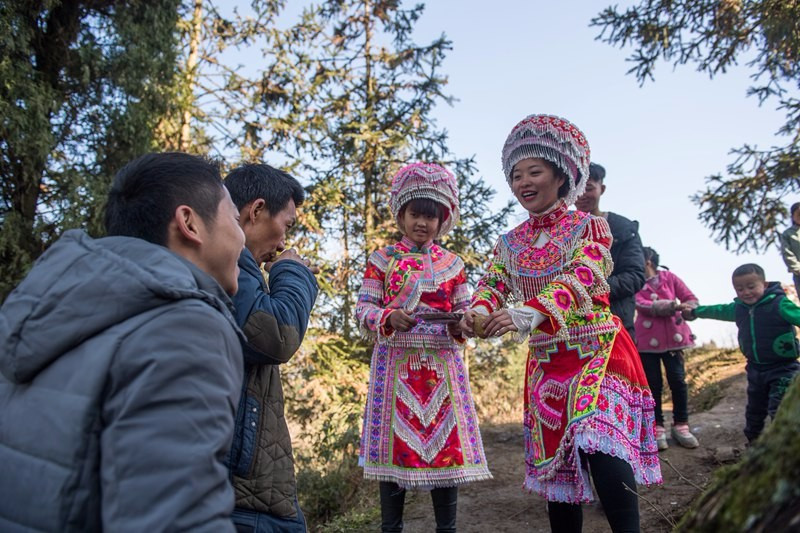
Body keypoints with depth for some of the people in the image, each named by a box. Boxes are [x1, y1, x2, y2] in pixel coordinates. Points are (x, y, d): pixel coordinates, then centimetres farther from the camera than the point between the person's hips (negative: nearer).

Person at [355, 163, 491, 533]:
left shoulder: (452, 263, 9)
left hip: (442, 366, 2)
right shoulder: (382, 259, 4)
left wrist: (461, 325, -12)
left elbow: (464, 311, 10)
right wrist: (389, 318, -19)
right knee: (396, 442, 4)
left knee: (447, 443, 3)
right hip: (395, 365, -1)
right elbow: (363, 310, 0)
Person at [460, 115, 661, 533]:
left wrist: (527, 313, -39)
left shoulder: (589, 226, -5)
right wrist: (478, 312, -28)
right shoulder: (510, 243, 9)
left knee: (599, 444, -21)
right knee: (553, 456, 8)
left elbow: (580, 279, -21)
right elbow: (492, 285, -2)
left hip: (597, 351, -4)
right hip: (546, 361, 5)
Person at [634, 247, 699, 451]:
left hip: (672, 337, 1)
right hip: (647, 340, -1)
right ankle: (657, 428, 11)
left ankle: (681, 426, 13)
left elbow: (691, 299, 4)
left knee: (678, 381, -1)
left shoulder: (669, 277, 6)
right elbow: (645, 306, -15)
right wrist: (674, 306, -24)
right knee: (653, 384, 2)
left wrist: (687, 309, -19)